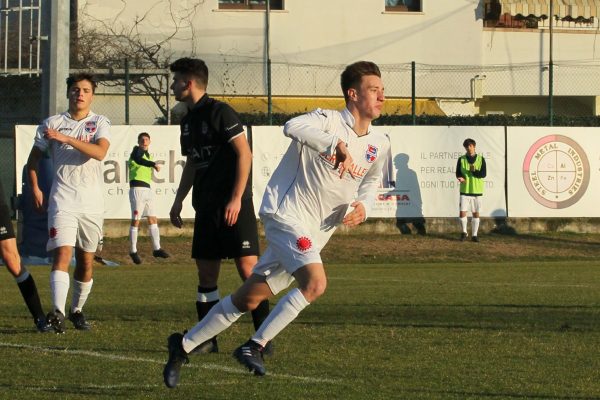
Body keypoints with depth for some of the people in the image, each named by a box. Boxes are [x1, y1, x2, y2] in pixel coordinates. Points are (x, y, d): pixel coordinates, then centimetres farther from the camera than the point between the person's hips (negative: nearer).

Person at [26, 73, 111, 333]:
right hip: (62, 201, -1)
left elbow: (100, 152, -16)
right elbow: (34, 158, 17)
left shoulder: (100, 123, 4)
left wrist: (67, 138, -23)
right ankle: (58, 313, -31)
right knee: (62, 253, -18)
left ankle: (77, 310, 25)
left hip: (92, 203, 1)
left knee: (86, 261, 8)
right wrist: (35, 188, 5)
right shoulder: (52, 124, 7)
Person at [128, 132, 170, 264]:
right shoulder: (137, 150, -7)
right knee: (135, 220, -6)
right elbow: (138, 159, -30)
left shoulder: (147, 154, 21)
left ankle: (156, 249, 12)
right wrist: (153, 164, -37)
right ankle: (133, 251, -2)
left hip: (147, 189, 9)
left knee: (153, 219, 8)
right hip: (137, 189, -9)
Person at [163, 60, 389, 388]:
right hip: (286, 213, -7)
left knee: (249, 298, 8)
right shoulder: (329, 121, -16)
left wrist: (363, 206, 2)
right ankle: (254, 346, -15)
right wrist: (338, 146, -47)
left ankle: (184, 345, 20)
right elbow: (293, 127, -37)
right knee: (315, 282, -28)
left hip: (314, 234, 7)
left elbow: (371, 180, 24)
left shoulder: (379, 145, 6)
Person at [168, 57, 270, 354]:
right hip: (206, 207, 8)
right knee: (206, 273, 6)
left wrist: (236, 198, -18)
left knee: (247, 268, -11)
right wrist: (178, 201, 20)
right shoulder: (188, 121, 15)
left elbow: (244, 153, -14)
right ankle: (207, 340, 11)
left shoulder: (219, 112, -9)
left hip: (234, 206, -8)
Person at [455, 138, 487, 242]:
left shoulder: (480, 159, 2)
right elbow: (458, 173, 1)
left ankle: (474, 235, 15)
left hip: (477, 190, 0)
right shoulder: (461, 159, 4)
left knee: (476, 213, 5)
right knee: (462, 213, -7)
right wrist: (460, 177, -22)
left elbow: (483, 174, -6)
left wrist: (474, 171, -24)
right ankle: (464, 232, 13)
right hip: (465, 190, 0)